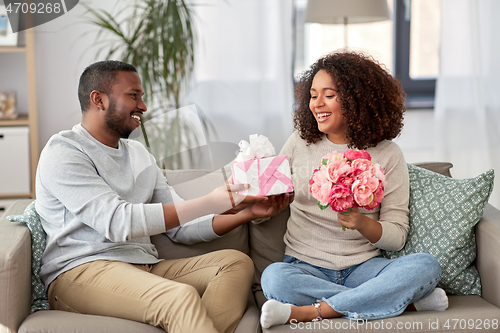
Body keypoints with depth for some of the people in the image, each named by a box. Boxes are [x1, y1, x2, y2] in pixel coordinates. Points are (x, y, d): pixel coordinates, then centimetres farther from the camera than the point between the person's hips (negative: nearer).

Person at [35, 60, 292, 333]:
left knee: (236, 262, -13)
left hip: (143, 268, 8)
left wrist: (247, 212, 2)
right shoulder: (63, 153, -3)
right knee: (181, 297, -34)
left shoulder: (139, 154, 22)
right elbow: (117, 222, -18)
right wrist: (210, 203, -18)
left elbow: (181, 227, 18)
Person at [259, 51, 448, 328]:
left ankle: (306, 313, -29)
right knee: (274, 278, -35)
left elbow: (396, 237, -1)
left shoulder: (387, 154, 3)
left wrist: (361, 222, -20)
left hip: (363, 266, 0)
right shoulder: (300, 144, 7)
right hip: (306, 267, 0)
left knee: (426, 266, -27)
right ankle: (405, 301, -24)